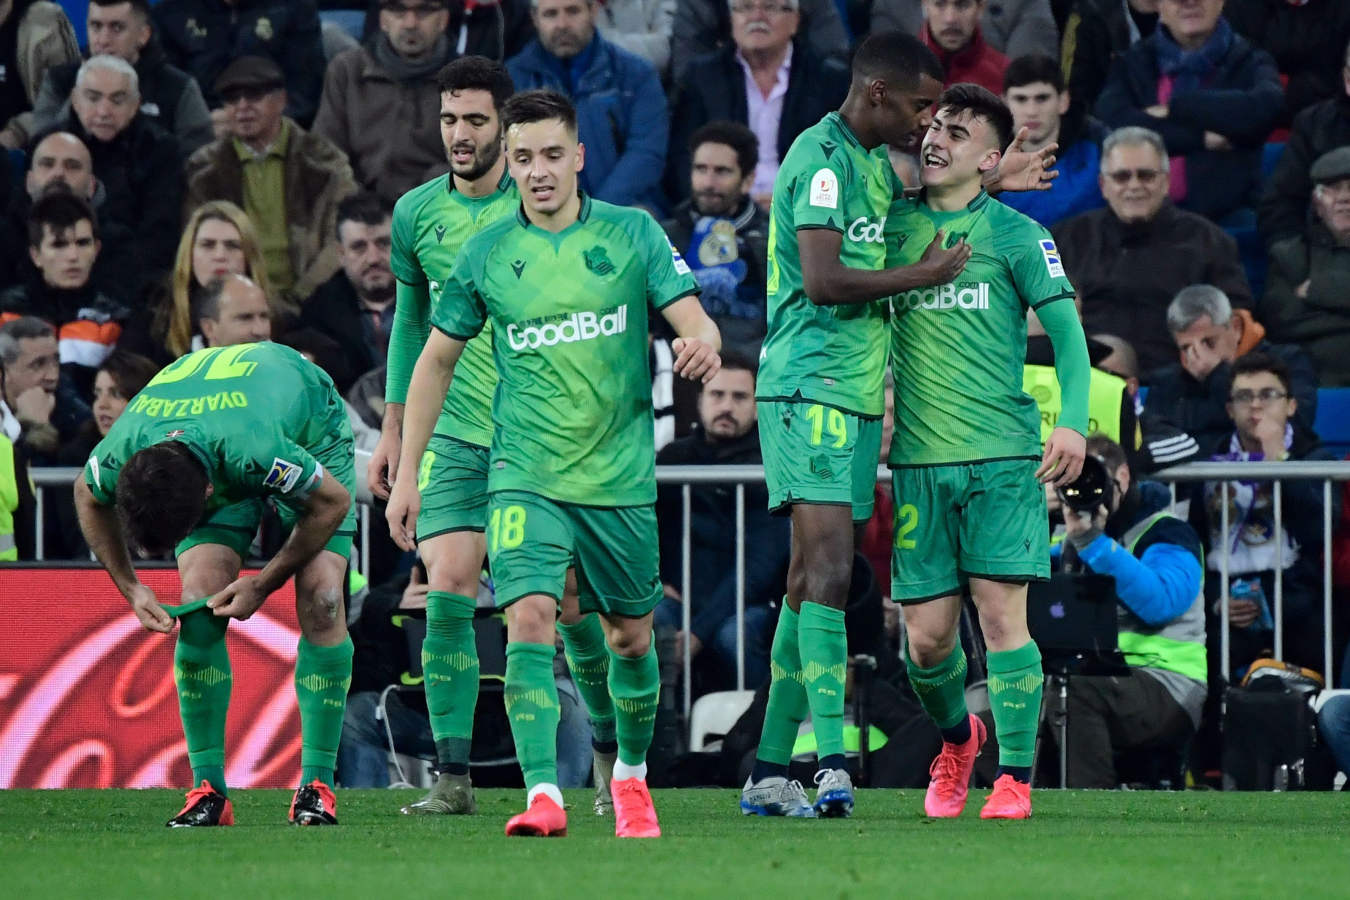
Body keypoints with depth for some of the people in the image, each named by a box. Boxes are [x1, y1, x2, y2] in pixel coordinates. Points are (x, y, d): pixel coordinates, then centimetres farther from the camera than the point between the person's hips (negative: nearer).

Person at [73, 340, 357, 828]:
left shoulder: (257, 451, -47)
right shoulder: (116, 458, -34)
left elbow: (333, 501, -26)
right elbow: (89, 500, -6)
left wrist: (262, 586, -21)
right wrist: (130, 589, -10)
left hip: (308, 434, -3)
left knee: (321, 597, -19)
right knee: (199, 597, -16)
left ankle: (317, 785, -12)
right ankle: (208, 788, -9)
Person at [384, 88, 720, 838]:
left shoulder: (633, 234, -1)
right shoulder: (486, 253, 2)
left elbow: (694, 321, -5)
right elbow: (436, 360, 11)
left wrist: (702, 346, -31)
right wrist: (407, 473, 8)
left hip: (621, 475, 1)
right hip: (526, 476, -1)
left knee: (631, 637, 11)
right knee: (529, 620, -20)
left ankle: (631, 775, 36)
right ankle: (543, 795, -23)